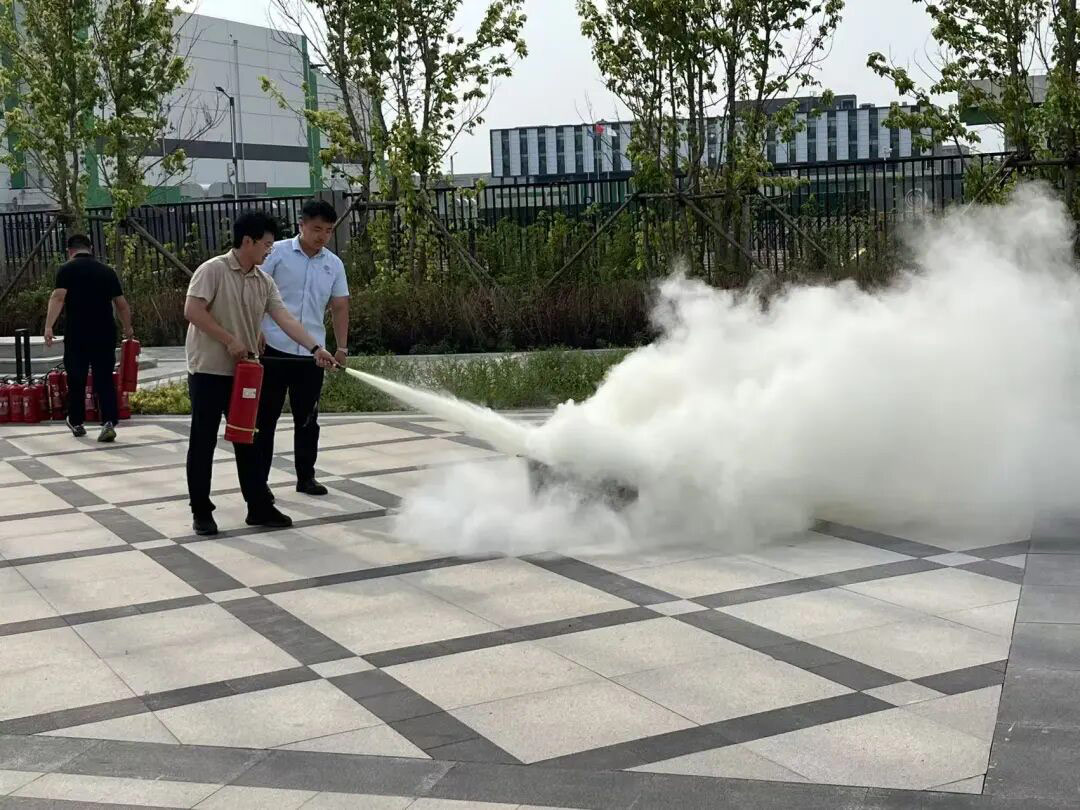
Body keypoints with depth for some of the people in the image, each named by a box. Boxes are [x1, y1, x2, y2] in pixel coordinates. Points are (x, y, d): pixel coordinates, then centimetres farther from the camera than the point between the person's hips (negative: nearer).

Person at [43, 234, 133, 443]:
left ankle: (76, 423, 24)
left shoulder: (67, 269, 1)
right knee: (105, 379, 5)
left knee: (76, 379, 11)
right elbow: (122, 304, 15)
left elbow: (58, 297, -14)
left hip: (77, 333, -2)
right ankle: (109, 422, -11)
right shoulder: (107, 271, 11)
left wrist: (48, 326, -20)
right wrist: (128, 328, 30)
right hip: (105, 332, 2)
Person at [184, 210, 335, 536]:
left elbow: (285, 319, -1)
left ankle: (259, 507, 16)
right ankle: (201, 512, 9)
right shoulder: (213, 270, -12)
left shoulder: (264, 282, 7)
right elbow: (192, 311, -18)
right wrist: (230, 340, -18)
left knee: (247, 440, 10)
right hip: (208, 370, -7)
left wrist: (315, 348, -13)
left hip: (242, 372, 7)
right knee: (203, 442, 1)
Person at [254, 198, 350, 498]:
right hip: (274, 349, -4)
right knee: (266, 417, 2)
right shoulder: (277, 253, -5)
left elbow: (340, 307, 11)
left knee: (307, 418, 11)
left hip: (311, 353, 4)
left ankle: (306, 477, 22)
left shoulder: (334, 265, 8)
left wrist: (341, 347, 3)